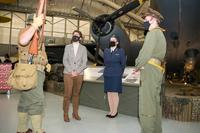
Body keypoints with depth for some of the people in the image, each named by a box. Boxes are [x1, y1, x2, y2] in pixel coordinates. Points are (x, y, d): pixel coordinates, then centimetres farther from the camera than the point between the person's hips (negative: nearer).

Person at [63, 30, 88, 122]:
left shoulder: (83, 48, 8)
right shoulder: (67, 47, 10)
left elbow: (84, 62, 2)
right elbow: (65, 60, 2)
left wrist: (77, 72, -10)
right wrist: (71, 71, -10)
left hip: (79, 74, 1)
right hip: (68, 74, 0)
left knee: (76, 94, 6)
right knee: (67, 94, -4)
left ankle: (75, 113, 15)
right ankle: (65, 114, 5)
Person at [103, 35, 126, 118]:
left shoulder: (121, 51, 0)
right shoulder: (106, 51, 11)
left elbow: (123, 64, 2)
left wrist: (119, 73, 4)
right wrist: (108, 71, 12)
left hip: (116, 76, -4)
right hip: (107, 75, 4)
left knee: (115, 93, -3)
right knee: (109, 93, 6)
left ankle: (115, 111, 8)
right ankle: (111, 111, 15)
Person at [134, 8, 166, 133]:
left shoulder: (153, 33, -9)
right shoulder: (160, 34, 21)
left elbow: (146, 53, -17)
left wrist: (137, 66, -2)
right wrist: (141, 66, 9)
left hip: (150, 71, -10)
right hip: (156, 70, 10)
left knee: (146, 105, -7)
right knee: (155, 103, 14)